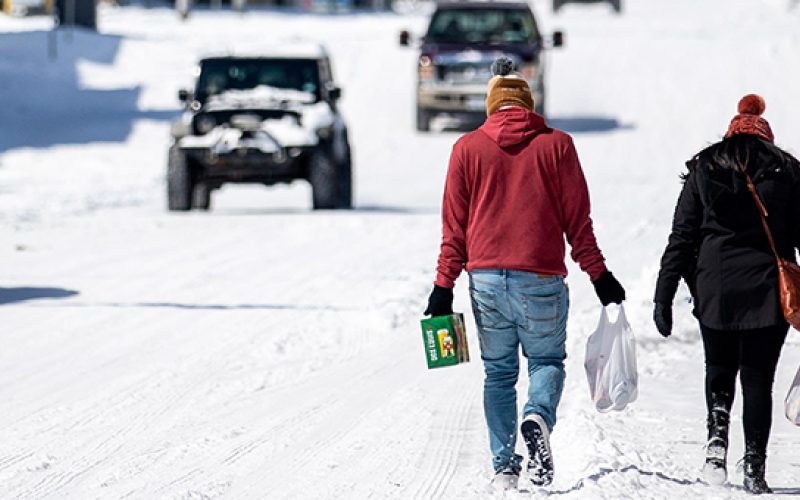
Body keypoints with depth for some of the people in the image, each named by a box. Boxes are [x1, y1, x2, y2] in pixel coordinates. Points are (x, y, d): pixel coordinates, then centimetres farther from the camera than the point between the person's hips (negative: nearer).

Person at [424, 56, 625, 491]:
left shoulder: (467, 148, 4)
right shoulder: (556, 145, 1)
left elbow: (454, 224, 4)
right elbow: (577, 219, 2)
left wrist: (444, 285, 7)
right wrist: (598, 274, 9)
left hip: (486, 279, 1)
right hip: (541, 281, -1)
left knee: (499, 373, 12)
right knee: (547, 361, 14)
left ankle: (504, 466, 6)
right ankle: (538, 418, -17)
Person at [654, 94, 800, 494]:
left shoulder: (703, 169, 6)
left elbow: (682, 238, 3)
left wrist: (664, 296, 3)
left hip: (715, 291, 1)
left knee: (719, 369, 21)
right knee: (758, 379, 6)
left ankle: (717, 428, -5)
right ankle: (754, 467, -2)